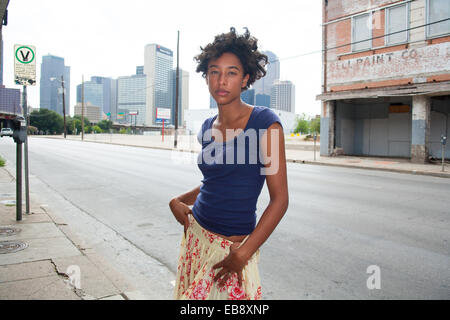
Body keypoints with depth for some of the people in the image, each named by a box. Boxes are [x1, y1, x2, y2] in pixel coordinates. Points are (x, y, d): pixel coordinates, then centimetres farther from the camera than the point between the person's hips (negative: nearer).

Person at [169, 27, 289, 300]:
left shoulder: (264, 122, -14)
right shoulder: (208, 127, 5)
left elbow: (280, 198, -15)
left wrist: (244, 253, -19)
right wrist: (179, 201, 2)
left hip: (231, 245, -5)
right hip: (196, 234, 6)